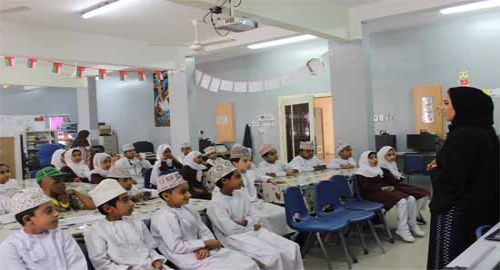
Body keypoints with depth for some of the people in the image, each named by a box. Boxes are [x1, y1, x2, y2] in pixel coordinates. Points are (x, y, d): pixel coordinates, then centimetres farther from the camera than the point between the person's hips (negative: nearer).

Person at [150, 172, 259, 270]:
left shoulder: (189, 211, 12)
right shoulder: (165, 217, -14)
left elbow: (205, 232, 12)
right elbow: (176, 247, -19)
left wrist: (206, 247, -11)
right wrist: (205, 243, -15)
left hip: (200, 252, 8)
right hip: (187, 259, -8)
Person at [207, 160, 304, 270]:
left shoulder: (241, 195, 8)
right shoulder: (216, 203, -15)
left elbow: (255, 217, 10)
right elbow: (230, 230, -19)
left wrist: (245, 222, -12)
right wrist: (252, 227, -7)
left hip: (252, 232, 7)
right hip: (234, 238, -7)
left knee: (292, 248, -7)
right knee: (272, 255, -27)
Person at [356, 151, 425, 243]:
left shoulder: (378, 169, 22)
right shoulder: (362, 172, -3)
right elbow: (365, 187, -15)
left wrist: (389, 187, 2)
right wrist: (381, 188, -18)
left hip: (385, 191, 8)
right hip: (372, 194, -8)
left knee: (411, 199, -11)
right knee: (402, 201, -28)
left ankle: (412, 226, -1)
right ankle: (402, 230, -23)